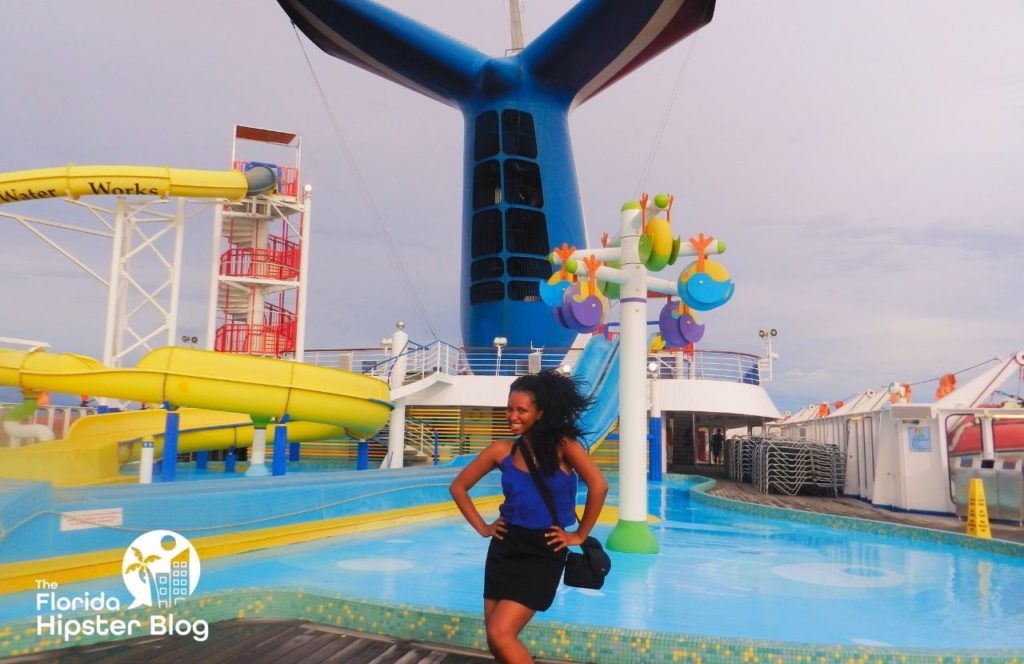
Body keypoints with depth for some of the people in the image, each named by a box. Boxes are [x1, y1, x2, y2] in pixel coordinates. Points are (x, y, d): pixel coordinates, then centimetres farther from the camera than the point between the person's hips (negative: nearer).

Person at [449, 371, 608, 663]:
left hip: (544, 554, -5)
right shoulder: (502, 450, 0)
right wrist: (482, 527, 4)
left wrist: (580, 535, -13)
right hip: (505, 548, 5)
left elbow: (598, 485, -19)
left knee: (500, 635, -14)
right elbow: (458, 486, 9)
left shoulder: (562, 444, -10)